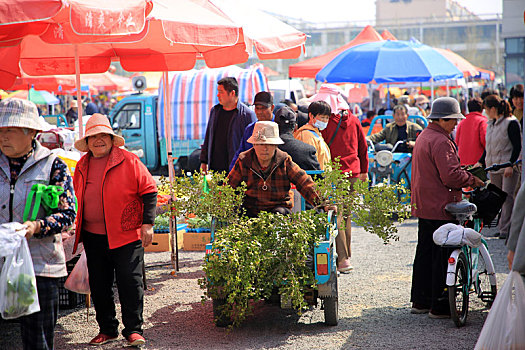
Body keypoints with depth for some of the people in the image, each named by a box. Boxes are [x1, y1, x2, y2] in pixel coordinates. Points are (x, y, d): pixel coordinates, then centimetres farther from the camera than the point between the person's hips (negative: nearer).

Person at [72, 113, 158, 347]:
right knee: (99, 285, 9)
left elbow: (148, 191, -4)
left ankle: (133, 330, 6)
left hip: (126, 235, -5)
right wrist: (76, 229, 21)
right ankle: (107, 329, 22)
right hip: (92, 237, 5)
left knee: (130, 282, -5)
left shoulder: (128, 161, -4)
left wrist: (147, 223, -10)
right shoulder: (82, 166, 11)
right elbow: (77, 199, 23)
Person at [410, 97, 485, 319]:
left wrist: (465, 175, 18)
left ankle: (420, 301, 24)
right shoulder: (441, 142, -17)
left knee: (425, 252, 16)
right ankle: (440, 306, -1)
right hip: (440, 209, -11)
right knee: (443, 257, -5)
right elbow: (451, 176, -24)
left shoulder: (423, 137, 16)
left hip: (423, 206, 11)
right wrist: (472, 180, -8)